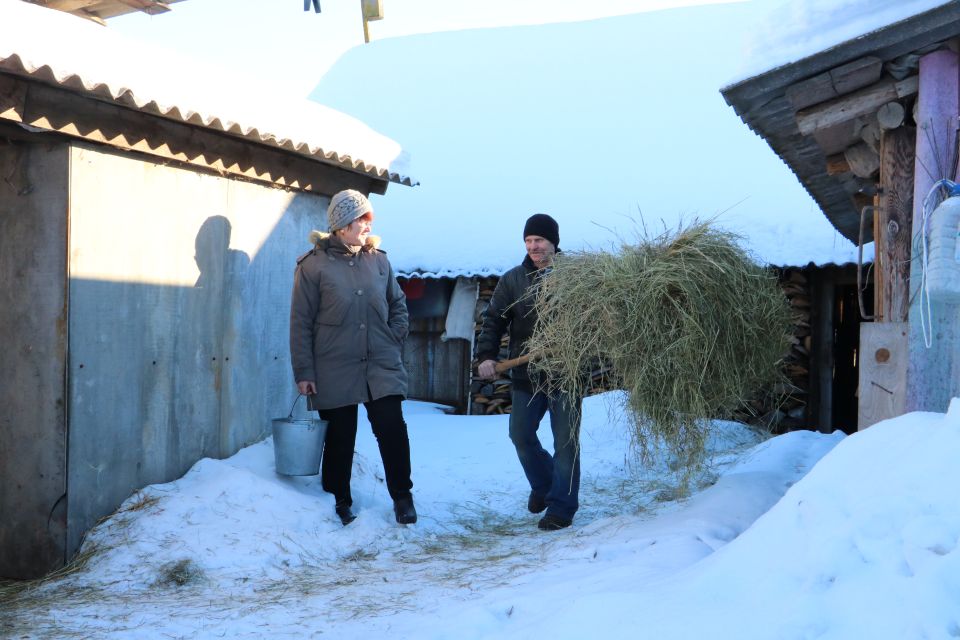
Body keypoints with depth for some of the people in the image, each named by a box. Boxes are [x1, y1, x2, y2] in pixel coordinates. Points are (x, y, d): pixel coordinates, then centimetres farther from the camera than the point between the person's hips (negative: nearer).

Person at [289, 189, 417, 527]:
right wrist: (303, 371, -6)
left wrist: (395, 340, 8)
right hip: (334, 371, -2)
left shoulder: (378, 260, 6)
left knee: (392, 430, -3)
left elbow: (398, 304, 19)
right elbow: (301, 322, -4)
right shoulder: (314, 265, -5)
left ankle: (402, 496, 13)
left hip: (382, 367, 3)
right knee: (339, 439, 7)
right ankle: (340, 502, 22)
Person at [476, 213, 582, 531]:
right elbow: (494, 320, 2)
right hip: (526, 375, 3)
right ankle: (542, 484, 35)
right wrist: (486, 356, -10)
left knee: (565, 442, 0)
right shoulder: (513, 280, 4)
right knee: (521, 435, 9)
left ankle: (561, 507, 9)